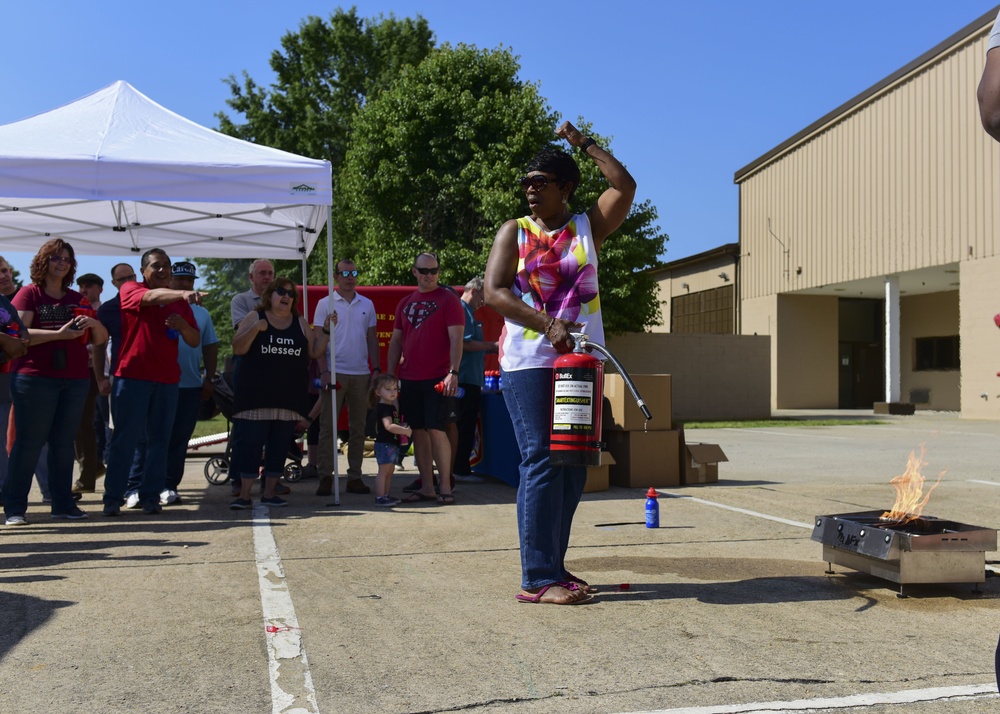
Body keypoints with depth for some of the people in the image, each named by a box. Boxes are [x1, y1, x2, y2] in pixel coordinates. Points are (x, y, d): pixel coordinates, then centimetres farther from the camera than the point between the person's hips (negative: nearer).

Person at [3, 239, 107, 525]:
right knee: (28, 442, -3)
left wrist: (93, 323, -9)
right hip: (35, 380, -4)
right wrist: (58, 334, -21)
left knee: (63, 443, 7)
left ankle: (63, 503, 12)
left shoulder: (77, 299, 15)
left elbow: (100, 339, 13)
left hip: (75, 380, 4)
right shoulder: (29, 294, 1)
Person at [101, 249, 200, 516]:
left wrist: (184, 325, -9)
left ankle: (151, 496, 10)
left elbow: (195, 342, 13)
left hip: (167, 379, 4)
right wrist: (183, 293, -40)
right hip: (132, 376, -4)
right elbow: (152, 297, -22)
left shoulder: (179, 302, 15)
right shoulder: (130, 289, 2)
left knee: (159, 440, 4)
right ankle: (113, 498, 1)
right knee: (124, 439, -3)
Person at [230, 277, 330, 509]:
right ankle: (244, 494, -1)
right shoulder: (255, 318, 4)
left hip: (289, 398, 4)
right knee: (251, 443, -5)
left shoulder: (300, 323, 14)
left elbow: (314, 352, 11)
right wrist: (255, 329, -17)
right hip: (257, 395, -3)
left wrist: (325, 331, -1)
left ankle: (269, 493, 14)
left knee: (279, 445, 6)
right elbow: (237, 349, -3)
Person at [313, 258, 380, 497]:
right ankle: (325, 476, 1)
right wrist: (323, 371, -11)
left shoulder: (367, 305, 12)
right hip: (335, 372, -3)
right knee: (328, 426, -4)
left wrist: (376, 368, 6)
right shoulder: (325, 304, 2)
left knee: (358, 428, 7)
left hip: (361, 374, 4)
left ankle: (355, 477, 13)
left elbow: (372, 338, 15)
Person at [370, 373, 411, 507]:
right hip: (385, 444, -10)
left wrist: (402, 426, 10)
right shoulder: (383, 408, -17)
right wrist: (405, 431, -28)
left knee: (389, 471, 15)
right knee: (383, 471, -8)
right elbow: (389, 426, -29)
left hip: (392, 444, 10)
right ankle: (380, 497, -7)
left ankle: (386, 496, 22)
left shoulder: (391, 407, 16)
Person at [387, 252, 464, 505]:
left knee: (436, 431, -8)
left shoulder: (448, 300, -2)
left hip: (438, 379, -5)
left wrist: (453, 372, -20)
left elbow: (456, 339, -10)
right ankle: (426, 487, 15)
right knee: (418, 432, 8)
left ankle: (445, 487, 1)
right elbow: (395, 341, 17)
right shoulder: (405, 304, 14)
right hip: (409, 380, 5)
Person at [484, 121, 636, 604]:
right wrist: (547, 325, -17)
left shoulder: (588, 227, 11)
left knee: (573, 465, 7)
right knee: (540, 462, -9)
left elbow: (625, 186, -2)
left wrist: (584, 143, 4)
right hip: (528, 362, -4)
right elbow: (494, 292, -5)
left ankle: (553, 565, 19)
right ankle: (537, 579, -8)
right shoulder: (514, 232, 6)